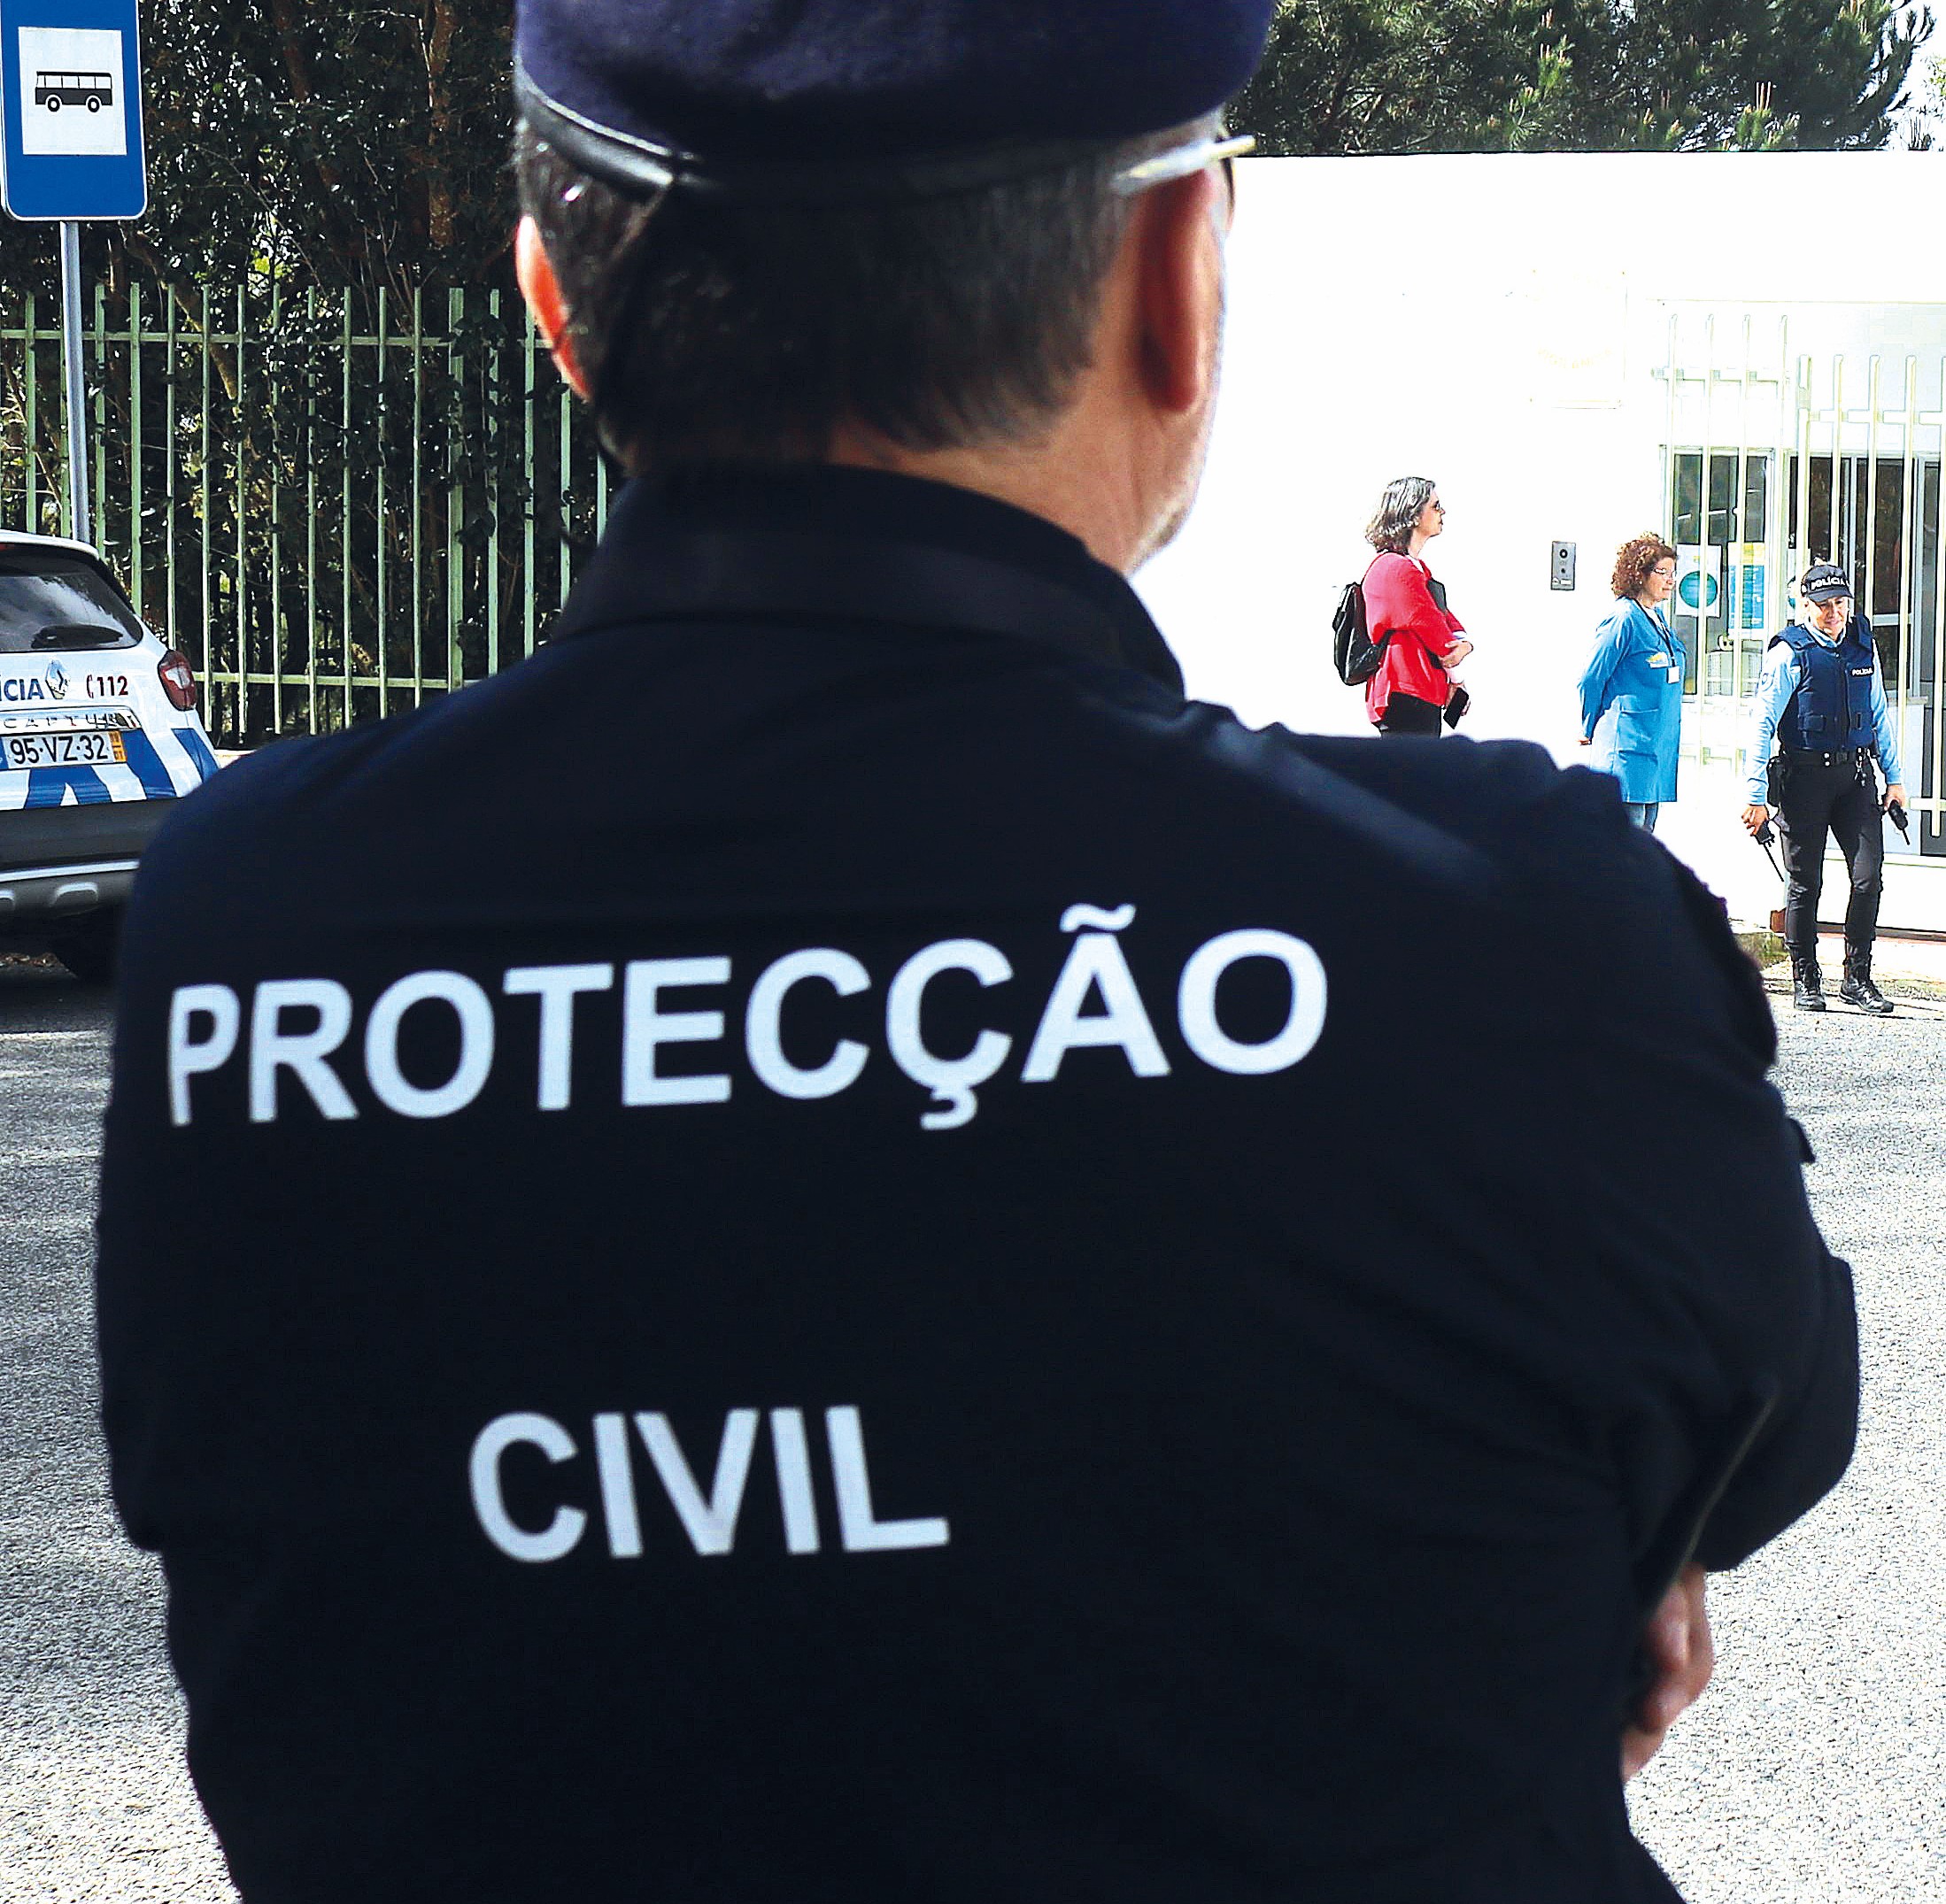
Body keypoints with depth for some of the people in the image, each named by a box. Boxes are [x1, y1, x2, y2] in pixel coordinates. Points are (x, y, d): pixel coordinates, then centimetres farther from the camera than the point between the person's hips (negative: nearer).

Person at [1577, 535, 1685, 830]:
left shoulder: (1658, 618, 15)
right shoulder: (1624, 619, -12)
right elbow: (1591, 678, -10)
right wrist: (1589, 731, 0)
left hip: (1656, 746, 9)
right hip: (1629, 746, -9)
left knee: (1644, 836, 9)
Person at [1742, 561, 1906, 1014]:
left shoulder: (1863, 645, 9)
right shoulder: (1789, 653, -6)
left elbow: (1879, 714, 18)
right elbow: (1762, 723, -7)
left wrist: (1894, 777, 14)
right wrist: (1756, 795, -12)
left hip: (1856, 774, 4)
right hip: (1805, 776, -4)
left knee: (1868, 877, -4)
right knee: (1804, 883, 2)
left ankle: (1857, 978, 6)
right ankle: (1805, 981, 13)